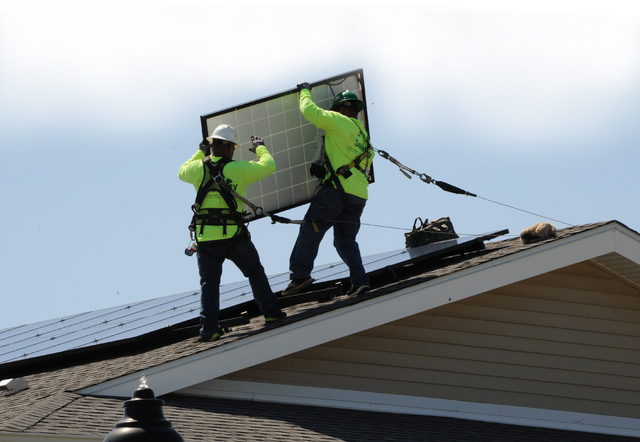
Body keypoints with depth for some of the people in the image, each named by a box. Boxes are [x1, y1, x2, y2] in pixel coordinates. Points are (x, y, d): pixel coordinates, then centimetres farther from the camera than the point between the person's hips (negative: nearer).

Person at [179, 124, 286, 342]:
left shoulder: (199, 168, 3)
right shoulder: (238, 169, -4)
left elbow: (182, 172, 26)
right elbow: (268, 166, 6)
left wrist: (200, 153, 32)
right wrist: (260, 148, 24)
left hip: (205, 238, 2)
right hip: (234, 235, -2)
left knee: (209, 283, 8)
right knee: (255, 272, 16)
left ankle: (208, 328, 1)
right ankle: (270, 311, 13)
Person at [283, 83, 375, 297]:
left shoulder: (340, 122, -1)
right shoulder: (364, 136, 24)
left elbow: (310, 111, -3)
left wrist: (305, 91, 16)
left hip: (338, 188, -8)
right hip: (359, 196, 8)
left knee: (311, 229, -5)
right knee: (346, 239, 14)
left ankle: (300, 274, -13)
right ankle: (359, 280, -1)